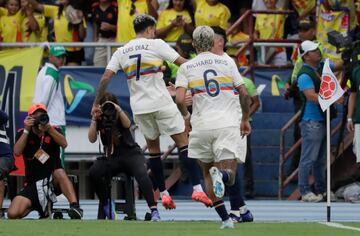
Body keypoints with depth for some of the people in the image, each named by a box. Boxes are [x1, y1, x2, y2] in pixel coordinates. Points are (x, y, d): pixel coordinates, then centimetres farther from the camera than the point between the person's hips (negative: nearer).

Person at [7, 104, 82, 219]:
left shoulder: (54, 131, 1)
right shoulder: (23, 134, 3)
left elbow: (64, 144, -19)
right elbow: (17, 152, -14)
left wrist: (49, 129, -32)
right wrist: (27, 130, -21)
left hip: (52, 180, -2)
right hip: (32, 184, 2)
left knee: (60, 172, -38)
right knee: (13, 214, -19)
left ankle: (75, 207, -48)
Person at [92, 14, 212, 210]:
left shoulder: (121, 52, 8)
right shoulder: (156, 45, -2)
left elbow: (105, 77, 3)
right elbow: (183, 63, -2)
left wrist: (97, 103, 10)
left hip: (139, 107, 4)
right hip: (162, 103, -4)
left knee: (153, 147, 17)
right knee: (183, 142, 1)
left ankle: (163, 194, 13)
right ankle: (197, 188, -9)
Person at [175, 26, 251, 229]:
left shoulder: (186, 67, 5)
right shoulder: (228, 63, 8)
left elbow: (180, 99, -7)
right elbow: (244, 94, 6)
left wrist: (186, 116, 13)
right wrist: (245, 119, 20)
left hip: (202, 126, 0)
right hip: (228, 124, 0)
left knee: (207, 172, 17)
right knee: (230, 176, 0)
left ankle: (225, 219, 7)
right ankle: (222, 173, -39)